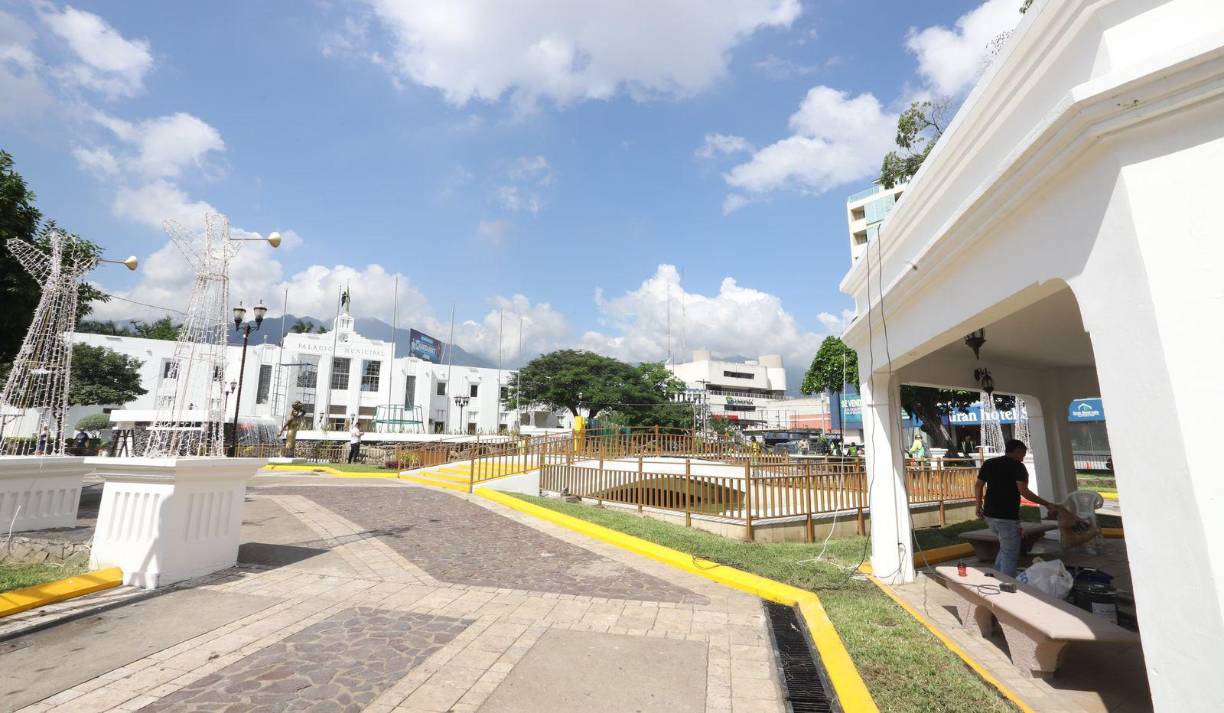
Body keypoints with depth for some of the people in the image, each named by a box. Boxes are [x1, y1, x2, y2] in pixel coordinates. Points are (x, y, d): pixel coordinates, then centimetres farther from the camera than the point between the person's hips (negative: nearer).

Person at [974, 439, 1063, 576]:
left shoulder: (988, 463, 11)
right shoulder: (1018, 466, -7)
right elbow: (1023, 491, -18)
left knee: (1005, 548, 24)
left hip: (989, 515, 7)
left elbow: (978, 486, 14)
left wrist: (979, 506, 23)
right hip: (1008, 517, -7)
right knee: (1010, 555, 3)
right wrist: (1047, 504, -14)